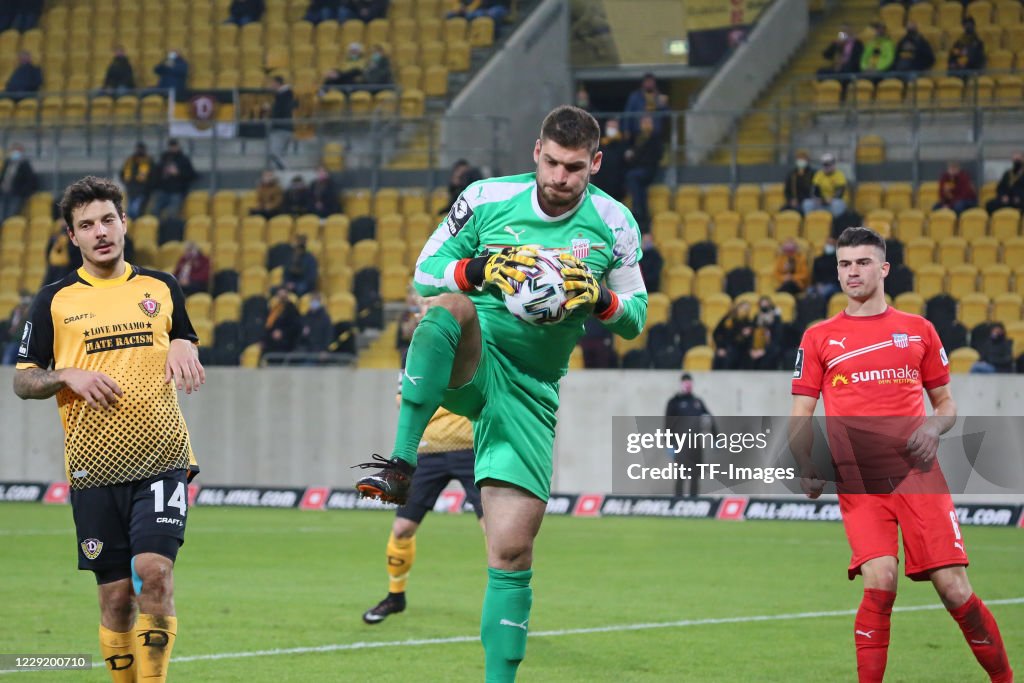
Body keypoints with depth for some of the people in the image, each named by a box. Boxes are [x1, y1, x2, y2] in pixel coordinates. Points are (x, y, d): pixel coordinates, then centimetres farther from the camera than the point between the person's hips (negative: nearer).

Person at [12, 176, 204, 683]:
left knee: (154, 571, -17)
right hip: (93, 465, 0)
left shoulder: (160, 288, 10)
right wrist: (68, 376, -12)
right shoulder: (54, 300, 5)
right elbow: (22, 380, 7)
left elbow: (184, 342, 24)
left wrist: (182, 351, 0)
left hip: (161, 455, 0)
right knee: (116, 594, 1)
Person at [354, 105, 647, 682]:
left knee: (513, 549, -6)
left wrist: (600, 298, -14)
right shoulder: (488, 199, -3)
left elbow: (635, 317, 9)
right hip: (469, 366, -1)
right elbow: (424, 274, 2)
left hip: (530, 391, 1)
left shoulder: (613, 224, 2)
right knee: (451, 308, -38)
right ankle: (401, 466, -43)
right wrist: (479, 271, -19)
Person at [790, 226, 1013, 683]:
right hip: (857, 479, -1)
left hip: (917, 471, 1)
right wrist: (807, 470, -7)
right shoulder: (819, 338, 11)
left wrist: (934, 427, -3)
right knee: (880, 582, -21)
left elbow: (946, 403, 20)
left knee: (955, 591, -7)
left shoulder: (918, 330, 13)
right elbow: (801, 415, 10)